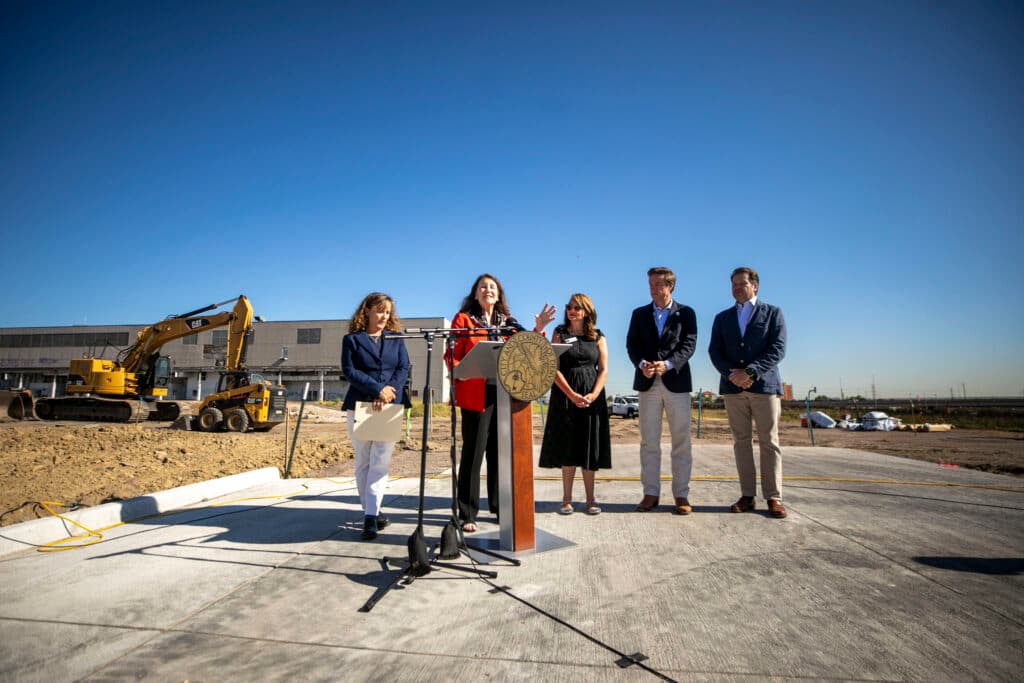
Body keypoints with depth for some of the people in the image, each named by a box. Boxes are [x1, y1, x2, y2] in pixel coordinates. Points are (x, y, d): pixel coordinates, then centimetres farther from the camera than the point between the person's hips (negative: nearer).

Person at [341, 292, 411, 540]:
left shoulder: (396, 339, 12)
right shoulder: (352, 339, 5)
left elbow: (404, 368, 3)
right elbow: (349, 370, -5)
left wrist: (389, 393, -14)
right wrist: (378, 388, -15)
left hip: (391, 406, 1)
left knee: (380, 461, -7)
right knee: (363, 461, 6)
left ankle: (371, 516, -7)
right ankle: (370, 510, 18)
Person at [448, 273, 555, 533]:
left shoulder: (508, 322, 15)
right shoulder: (463, 319, 3)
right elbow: (452, 355, -3)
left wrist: (538, 329, -4)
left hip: (505, 394, 4)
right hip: (476, 394, -4)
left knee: (500, 452, 11)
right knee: (473, 453, -1)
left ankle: (499, 507, 25)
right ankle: (467, 514, 9)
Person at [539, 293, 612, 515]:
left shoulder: (598, 337, 8)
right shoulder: (560, 334, 5)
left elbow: (603, 369, 3)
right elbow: (554, 368, -4)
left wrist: (593, 395, -13)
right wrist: (572, 395, -14)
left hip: (592, 397, 1)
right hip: (565, 395, -1)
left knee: (590, 447, 4)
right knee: (567, 447, 1)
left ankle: (590, 499, 13)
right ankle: (567, 499, 10)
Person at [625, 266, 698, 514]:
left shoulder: (686, 313, 6)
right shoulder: (639, 314, 11)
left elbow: (689, 345, -4)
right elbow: (631, 344, 4)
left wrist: (667, 364, -19)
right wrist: (642, 364, -15)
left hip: (676, 382, -1)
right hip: (648, 383, 2)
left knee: (681, 441, 2)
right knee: (649, 441, 4)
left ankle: (681, 495, 10)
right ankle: (651, 493, 11)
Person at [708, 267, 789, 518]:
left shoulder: (773, 313, 7)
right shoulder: (722, 318, 15)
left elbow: (778, 349, -5)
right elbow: (714, 351, 7)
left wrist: (750, 371, -16)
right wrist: (730, 373, -11)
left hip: (764, 385, -2)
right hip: (733, 386, 3)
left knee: (769, 442, -1)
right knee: (741, 441, 4)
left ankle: (773, 498, 5)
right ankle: (747, 495, 9)